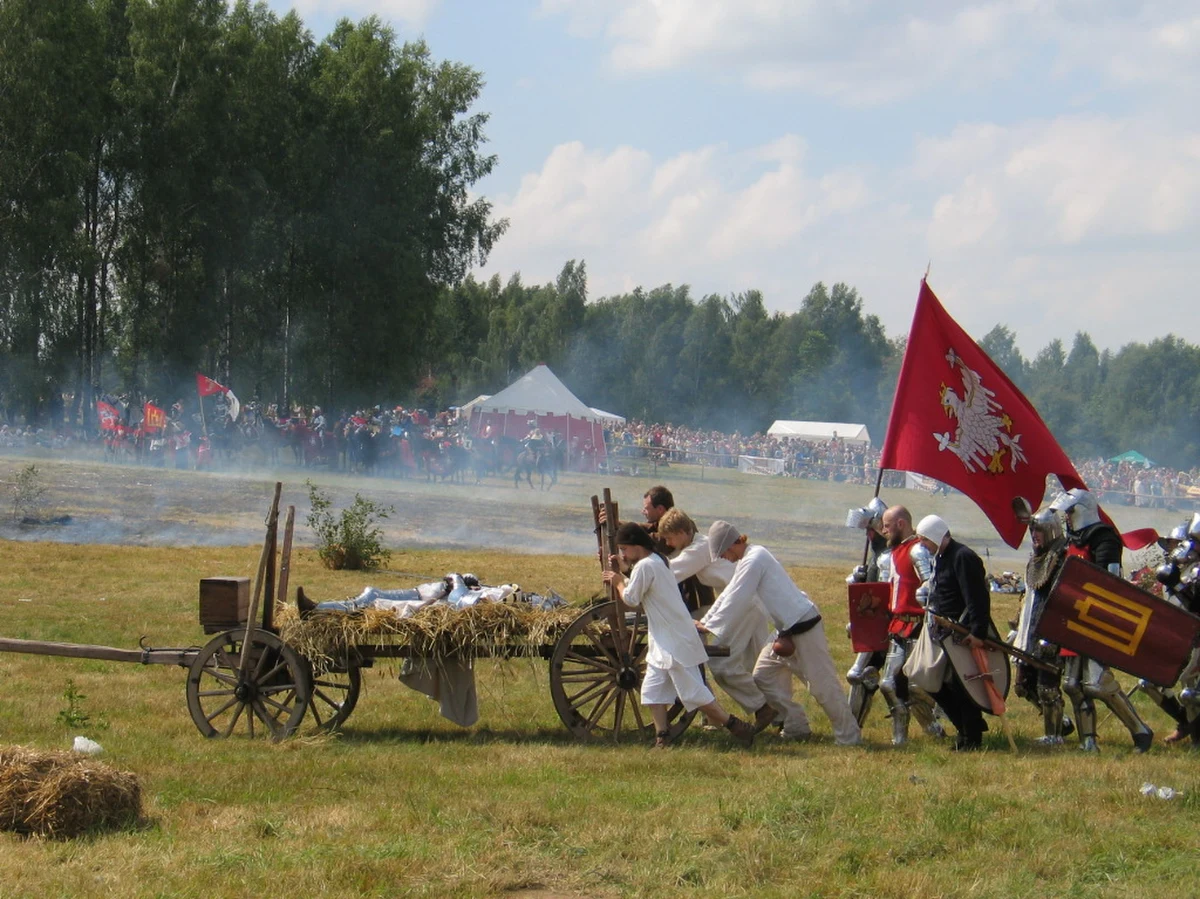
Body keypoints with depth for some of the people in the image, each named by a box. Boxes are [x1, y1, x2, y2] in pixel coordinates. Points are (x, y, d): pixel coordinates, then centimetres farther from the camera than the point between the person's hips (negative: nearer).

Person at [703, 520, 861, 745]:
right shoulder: (752, 556, 14)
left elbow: (735, 600, -18)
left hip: (802, 626, -11)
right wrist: (705, 622, 15)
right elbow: (729, 595, 19)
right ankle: (796, 726, 17)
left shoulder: (752, 561, -17)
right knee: (764, 675, 13)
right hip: (789, 628, 11)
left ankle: (849, 737, 1)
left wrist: (711, 627, -10)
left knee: (823, 684, -6)